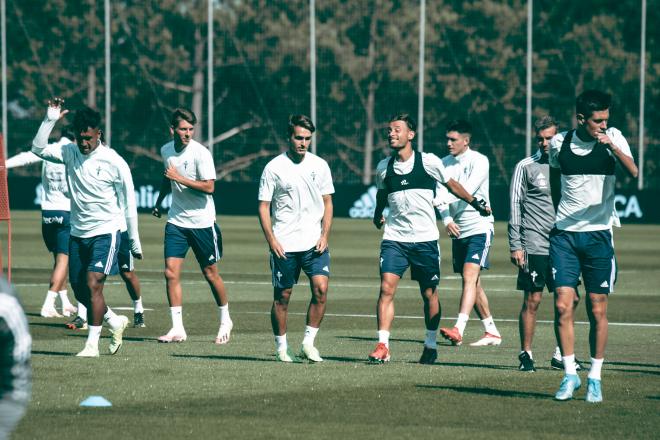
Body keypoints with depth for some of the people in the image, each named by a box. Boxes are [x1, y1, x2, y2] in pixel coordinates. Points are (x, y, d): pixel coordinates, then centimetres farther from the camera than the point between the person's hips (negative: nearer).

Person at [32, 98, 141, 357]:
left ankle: (92, 344, -11)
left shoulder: (114, 162, -10)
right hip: (78, 233, 6)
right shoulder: (70, 153, 2)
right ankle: (115, 322, 31)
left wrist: (134, 241, 0)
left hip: (106, 232, -6)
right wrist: (50, 120, -17)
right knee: (79, 289, 8)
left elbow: (128, 203, -4)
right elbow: (38, 149, -8)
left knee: (93, 284, -17)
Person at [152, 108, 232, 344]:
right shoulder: (166, 151, 4)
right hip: (176, 220, 4)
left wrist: (180, 179, -24)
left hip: (202, 222, -4)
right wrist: (159, 202, 27)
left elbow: (209, 187, -21)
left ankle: (225, 320, 26)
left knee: (210, 273, 6)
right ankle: (177, 328, -4)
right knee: (171, 272, -7)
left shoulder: (200, 153, -14)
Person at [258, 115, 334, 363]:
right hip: (284, 246, -2)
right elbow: (263, 207, 0)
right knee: (282, 296, 3)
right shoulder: (274, 168, -2)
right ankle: (281, 348, 15)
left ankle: (308, 344, -4)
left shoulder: (320, 166, 7)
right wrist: (271, 240, -9)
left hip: (314, 242, 2)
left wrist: (324, 235, 0)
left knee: (320, 288, -14)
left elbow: (327, 203, 12)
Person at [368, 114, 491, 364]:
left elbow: (451, 185, 11)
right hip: (394, 238, 2)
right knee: (386, 288, -13)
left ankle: (431, 345, 20)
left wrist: (476, 203, 17)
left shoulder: (429, 162, -4)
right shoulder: (383, 168, 4)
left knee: (429, 294, 6)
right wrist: (378, 215, 30)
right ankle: (382, 346, -14)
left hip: (425, 239, -1)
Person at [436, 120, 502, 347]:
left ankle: (458, 330, -31)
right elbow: (442, 195, 2)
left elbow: (468, 190, -22)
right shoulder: (445, 163, 9)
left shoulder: (479, 161, -8)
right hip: (458, 231, 7)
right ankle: (491, 332, 18)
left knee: (470, 276, -19)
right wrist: (447, 219, -16)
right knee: (472, 283, 9)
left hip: (479, 227, -7)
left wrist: (440, 199, -34)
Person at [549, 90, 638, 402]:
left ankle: (595, 377, 13)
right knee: (563, 306, -8)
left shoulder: (613, 139, -4)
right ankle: (569, 374, 3)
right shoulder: (559, 144, 1)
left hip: (599, 233, -1)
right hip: (564, 234, 1)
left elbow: (633, 172, -22)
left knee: (598, 311, 1)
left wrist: (612, 146, -36)